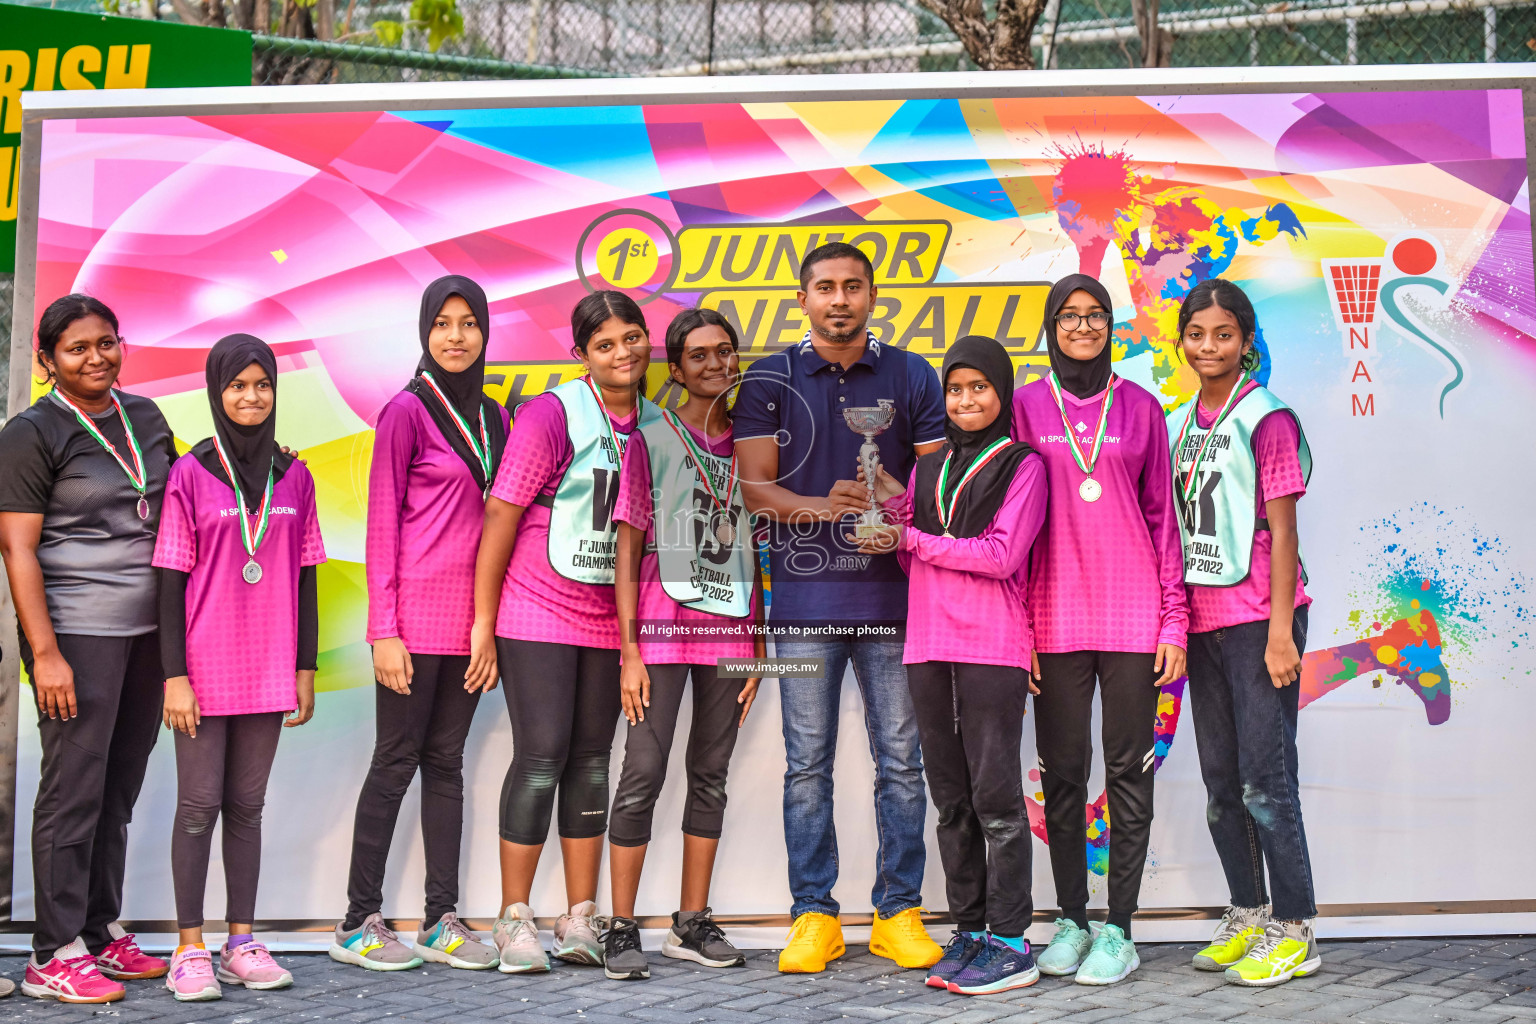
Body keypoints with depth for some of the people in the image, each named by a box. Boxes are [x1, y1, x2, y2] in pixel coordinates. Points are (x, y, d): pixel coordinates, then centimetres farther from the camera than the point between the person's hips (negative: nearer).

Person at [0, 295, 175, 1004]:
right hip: (77, 633, -6)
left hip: (149, 629, 6)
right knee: (73, 791, -4)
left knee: (118, 790, 10)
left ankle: (102, 933, 20)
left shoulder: (144, 415, 14)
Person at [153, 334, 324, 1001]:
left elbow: (305, 577, 10)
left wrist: (305, 668, 7)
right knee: (199, 805, 0)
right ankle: (190, 950, 6)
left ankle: (241, 945, 14)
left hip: (270, 667, 3)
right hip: (205, 667, -3)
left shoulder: (293, 476, 7)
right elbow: (173, 581, -4)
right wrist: (174, 675, -8)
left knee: (247, 806, 9)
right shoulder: (191, 474, -2)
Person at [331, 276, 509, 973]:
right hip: (417, 616, -6)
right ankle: (359, 922, 7)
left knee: (446, 761, 9)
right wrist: (385, 631, -13)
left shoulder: (490, 416, 14)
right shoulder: (407, 410, -5)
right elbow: (382, 523, -7)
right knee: (396, 762, -1)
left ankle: (442, 921, 14)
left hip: (472, 620, 6)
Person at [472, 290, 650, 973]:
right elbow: (500, 515, -9)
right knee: (542, 755, -7)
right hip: (537, 613, -5)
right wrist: (483, 625, -9)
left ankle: (580, 922, 14)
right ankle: (515, 920, 4)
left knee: (592, 758, 7)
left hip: (609, 617, 5)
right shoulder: (553, 413, -10)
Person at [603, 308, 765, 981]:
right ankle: (621, 931, 0)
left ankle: (692, 924, 17)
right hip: (662, 622, -4)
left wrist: (760, 646, 7)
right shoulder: (651, 438, 1)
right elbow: (628, 550, -1)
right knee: (644, 772, -7)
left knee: (711, 774, 8)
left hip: (731, 625, 4)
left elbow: (757, 553, 12)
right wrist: (629, 651, -8)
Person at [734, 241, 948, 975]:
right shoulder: (770, 380, 8)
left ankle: (899, 913, 11)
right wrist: (820, 507, -17)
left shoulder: (912, 377, 10)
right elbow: (755, 486, 2)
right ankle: (813, 915, 11)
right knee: (808, 764, 3)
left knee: (901, 761, 3)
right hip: (804, 597, 0)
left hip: (892, 594, 1)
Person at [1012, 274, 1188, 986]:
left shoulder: (1139, 407, 7)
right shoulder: (1027, 406, 6)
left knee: (1128, 770, 1)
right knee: (1063, 770, 5)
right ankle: (1070, 920, 16)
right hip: (1055, 617, 0)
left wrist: (1173, 620, 1)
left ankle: (1119, 928, 7)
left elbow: (1162, 516, 8)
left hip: (1133, 615, 0)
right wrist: (1016, 624, -2)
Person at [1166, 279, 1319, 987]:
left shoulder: (1267, 418, -7)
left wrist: (1279, 630, -15)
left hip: (1257, 617, -7)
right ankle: (1246, 917, 24)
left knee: (1265, 779, -6)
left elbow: (1282, 531, -10)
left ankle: (1293, 931, 3)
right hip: (1200, 620, 7)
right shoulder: (1177, 425, 12)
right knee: (1221, 782, 13)